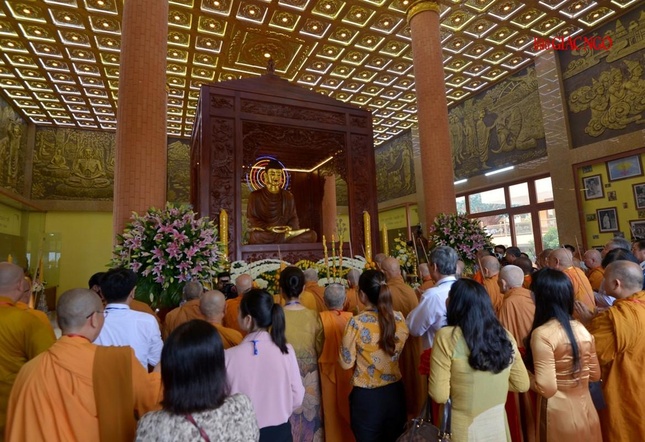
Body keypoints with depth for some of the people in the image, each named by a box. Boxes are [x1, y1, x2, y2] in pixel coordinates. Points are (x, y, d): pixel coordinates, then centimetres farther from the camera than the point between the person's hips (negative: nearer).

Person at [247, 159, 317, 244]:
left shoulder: (288, 196, 17)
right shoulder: (255, 196, 6)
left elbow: (293, 217, 12)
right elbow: (251, 220, 0)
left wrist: (290, 228, -12)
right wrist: (269, 228, -19)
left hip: (284, 232, 3)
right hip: (265, 234, -2)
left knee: (311, 235, -20)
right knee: (256, 236, -40)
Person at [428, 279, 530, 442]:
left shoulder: (446, 337, -21)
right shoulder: (505, 336, -5)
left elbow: (440, 395, -18)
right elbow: (522, 384, 6)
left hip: (462, 429, -4)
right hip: (498, 425, 4)